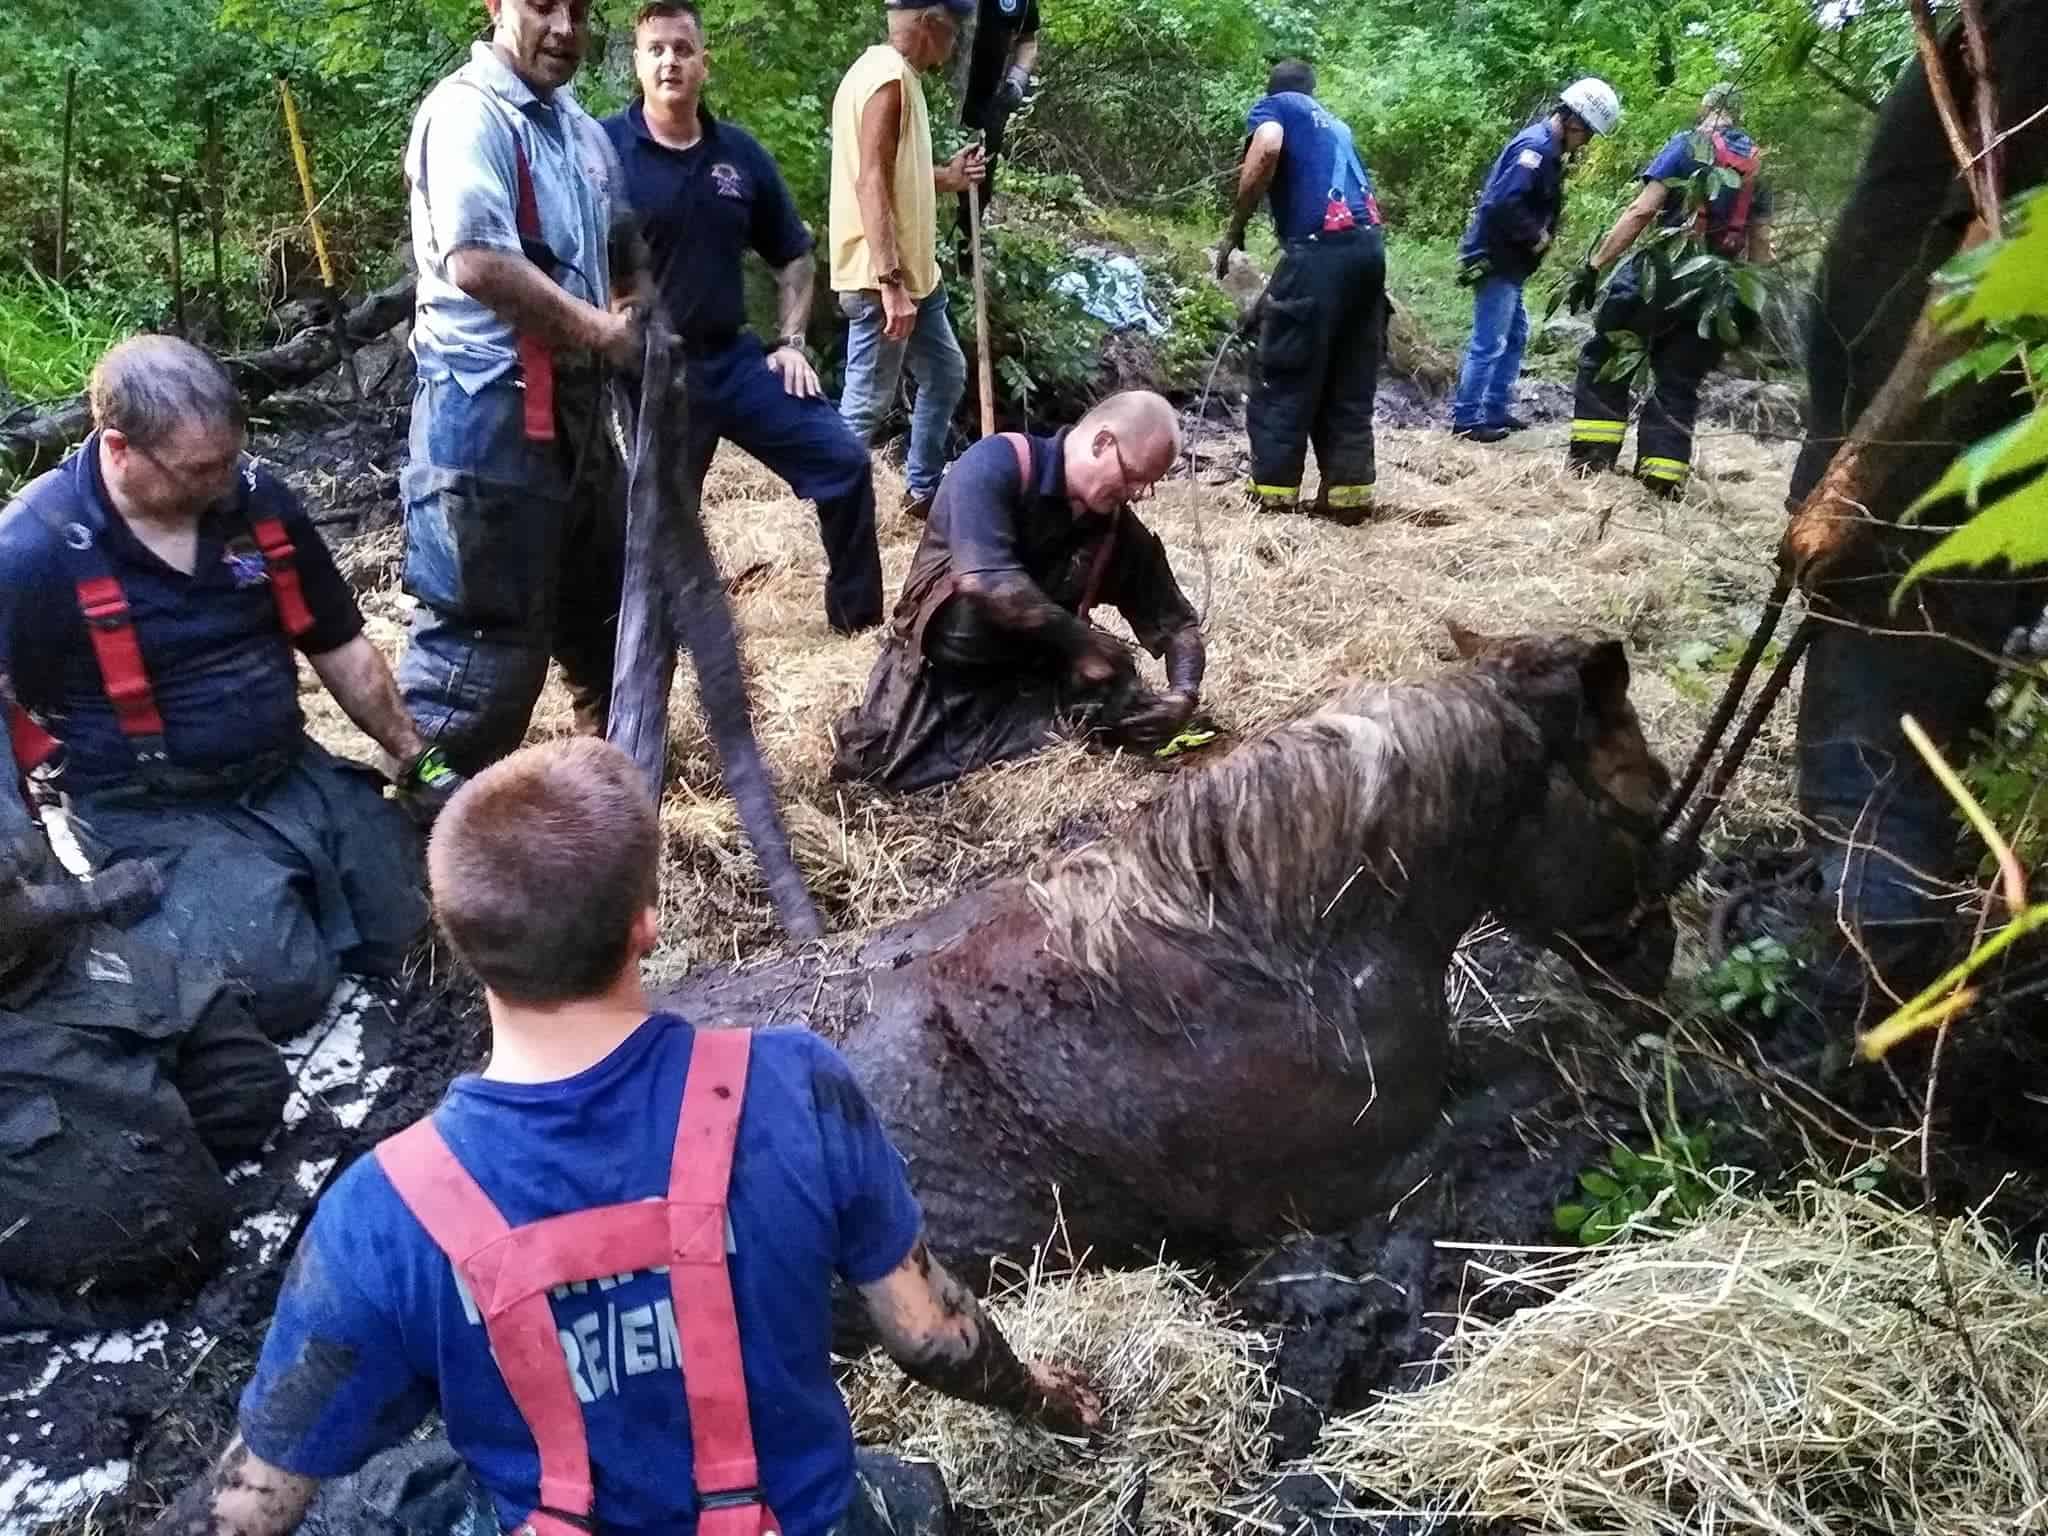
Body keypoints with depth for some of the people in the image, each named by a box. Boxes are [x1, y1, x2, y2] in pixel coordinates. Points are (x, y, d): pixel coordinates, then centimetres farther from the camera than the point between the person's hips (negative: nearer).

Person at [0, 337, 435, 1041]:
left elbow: (339, 647, 7)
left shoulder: (258, 498, -5)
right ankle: (141, 925, 11)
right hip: (155, 814, -5)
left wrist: (415, 758, 9)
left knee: (399, 928, 3)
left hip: (293, 774, 5)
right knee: (283, 982, -17)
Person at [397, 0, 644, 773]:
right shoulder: (468, 112, -14)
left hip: (571, 399, 10)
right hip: (489, 409, -10)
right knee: (485, 635, -7)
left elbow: (621, 244, 27)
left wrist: (631, 316, 5)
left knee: (605, 613, 22)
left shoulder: (580, 127, 15)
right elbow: (478, 261, -26)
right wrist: (602, 332, -17)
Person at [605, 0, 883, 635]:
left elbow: (793, 255, 16)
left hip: (733, 357, 4)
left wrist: (792, 341, 7)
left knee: (842, 459, -1)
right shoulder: (605, 148, -8)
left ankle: (859, 617, 14)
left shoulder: (740, 152, 6)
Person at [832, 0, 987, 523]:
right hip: (881, 279, -11)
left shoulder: (895, 74, 15)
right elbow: (870, 183, -24)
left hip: (914, 273, 11)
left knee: (946, 374, 19)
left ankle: (924, 490, 30)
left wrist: (945, 177, 11)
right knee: (867, 403, -5)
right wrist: (890, 282, -29)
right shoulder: (888, 75, -16)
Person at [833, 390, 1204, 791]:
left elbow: (1176, 623, 4)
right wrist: (1080, 641, -25)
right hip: (945, 662, -4)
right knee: (881, 764, -21)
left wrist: (1184, 694, -17)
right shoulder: (997, 465, -19)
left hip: (1031, 675, 4)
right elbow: (984, 578, -33)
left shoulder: (1123, 532, -3)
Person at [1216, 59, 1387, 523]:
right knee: (1351, 383, 10)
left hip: (1322, 247, -7)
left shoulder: (1274, 106, 12)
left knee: (1283, 378, -1)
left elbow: (1268, 149, -11)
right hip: (1369, 245, 7)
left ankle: (1273, 496, -1)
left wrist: (1234, 229, -5)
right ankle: (1348, 493, 9)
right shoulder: (1334, 125, 31)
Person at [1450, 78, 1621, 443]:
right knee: (1489, 343, -7)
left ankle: (1495, 412, 24)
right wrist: (1537, 236, -17)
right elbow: (1504, 204, -28)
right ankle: (1466, 420, -2)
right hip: (1495, 260, -11)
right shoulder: (1537, 146, -18)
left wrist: (1540, 236, 4)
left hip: (1508, 261, 11)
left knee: (1515, 336, 17)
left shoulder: (1546, 146, 14)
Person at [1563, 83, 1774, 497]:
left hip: (1664, 274, -4)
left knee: (1604, 357, 9)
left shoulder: (1687, 145, 1)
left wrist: (1594, 266, -11)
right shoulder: (1757, 168, 16)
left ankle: (1592, 454, 1)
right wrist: (1749, 303, 18)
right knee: (1678, 384, 10)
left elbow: (1641, 211, -9)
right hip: (1716, 291, 4)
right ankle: (1663, 476, 1)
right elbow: (1760, 245, 13)